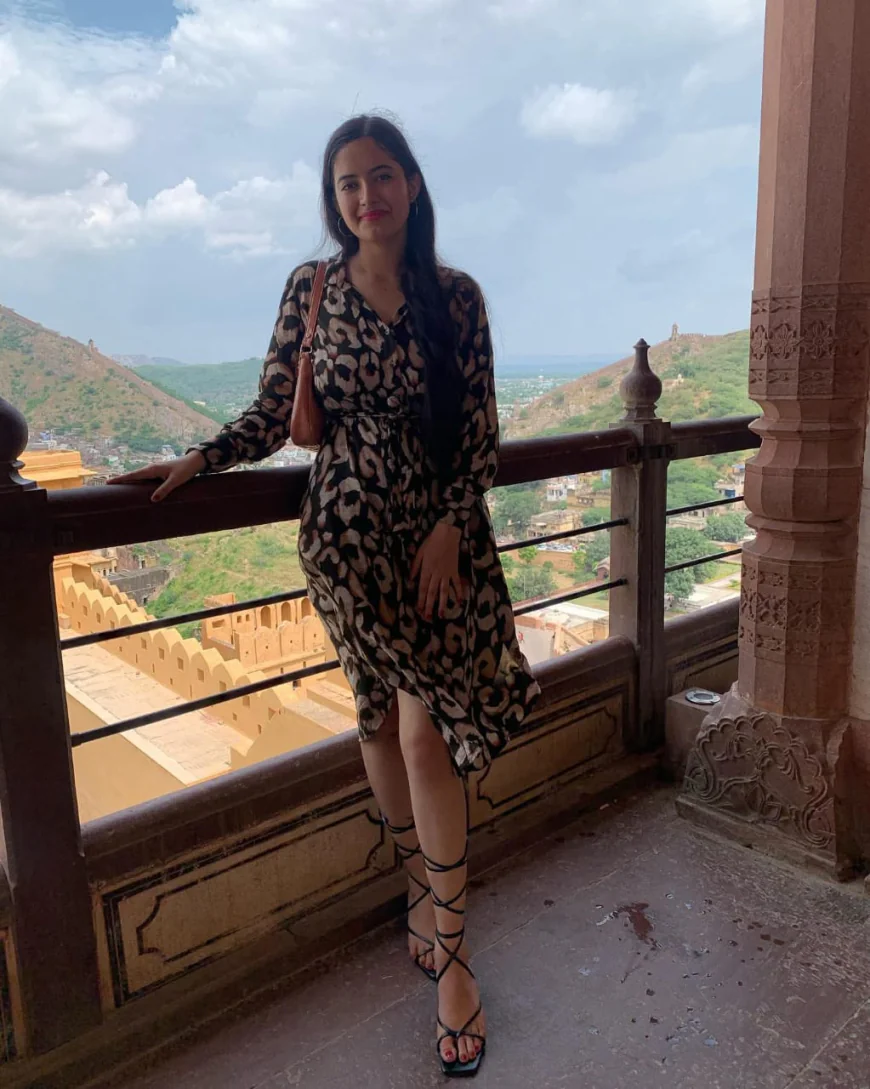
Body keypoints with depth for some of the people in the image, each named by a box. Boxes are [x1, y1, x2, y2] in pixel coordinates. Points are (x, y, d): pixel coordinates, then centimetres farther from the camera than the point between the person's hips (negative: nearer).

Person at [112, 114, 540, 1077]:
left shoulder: (456, 296, 1)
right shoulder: (311, 290, 3)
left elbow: (481, 430, 0)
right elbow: (273, 416, 3)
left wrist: (449, 528, -9)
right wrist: (194, 462, -11)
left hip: (439, 533, -1)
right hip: (348, 535, 1)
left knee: (422, 729, -7)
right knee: (386, 717, 6)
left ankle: (449, 955, 9)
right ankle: (426, 889, 31)